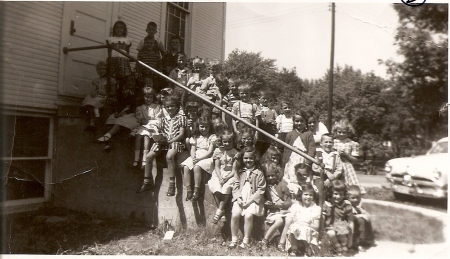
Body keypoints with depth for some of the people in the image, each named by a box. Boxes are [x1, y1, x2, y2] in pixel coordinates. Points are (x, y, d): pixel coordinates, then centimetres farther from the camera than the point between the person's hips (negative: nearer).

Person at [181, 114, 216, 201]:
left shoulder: (212, 137, 0)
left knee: (196, 167, -32)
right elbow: (193, 150, 8)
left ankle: (196, 191, -23)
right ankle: (188, 190, -17)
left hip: (206, 157, -5)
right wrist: (193, 158, -14)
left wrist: (199, 158, -17)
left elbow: (210, 152, -8)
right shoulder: (195, 137, 15)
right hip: (195, 157, 5)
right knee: (185, 167, -22)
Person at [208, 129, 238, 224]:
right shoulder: (218, 151, 5)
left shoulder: (235, 153, -1)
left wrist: (226, 178, -18)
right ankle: (221, 208, -12)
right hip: (219, 174, 2)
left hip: (230, 175, -2)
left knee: (227, 186, -31)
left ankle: (219, 210, -19)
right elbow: (217, 166, 3)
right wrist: (220, 178, -13)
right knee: (215, 187, -27)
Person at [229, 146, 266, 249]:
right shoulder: (240, 172, 9)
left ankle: (246, 240, -8)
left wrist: (249, 201, -12)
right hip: (240, 199, 3)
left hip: (253, 200, -3)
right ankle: (234, 239, -3)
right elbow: (236, 186, 8)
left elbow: (261, 190, -5)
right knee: (235, 214, -20)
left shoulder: (259, 173, -2)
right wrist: (238, 198, -8)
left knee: (248, 215, -26)